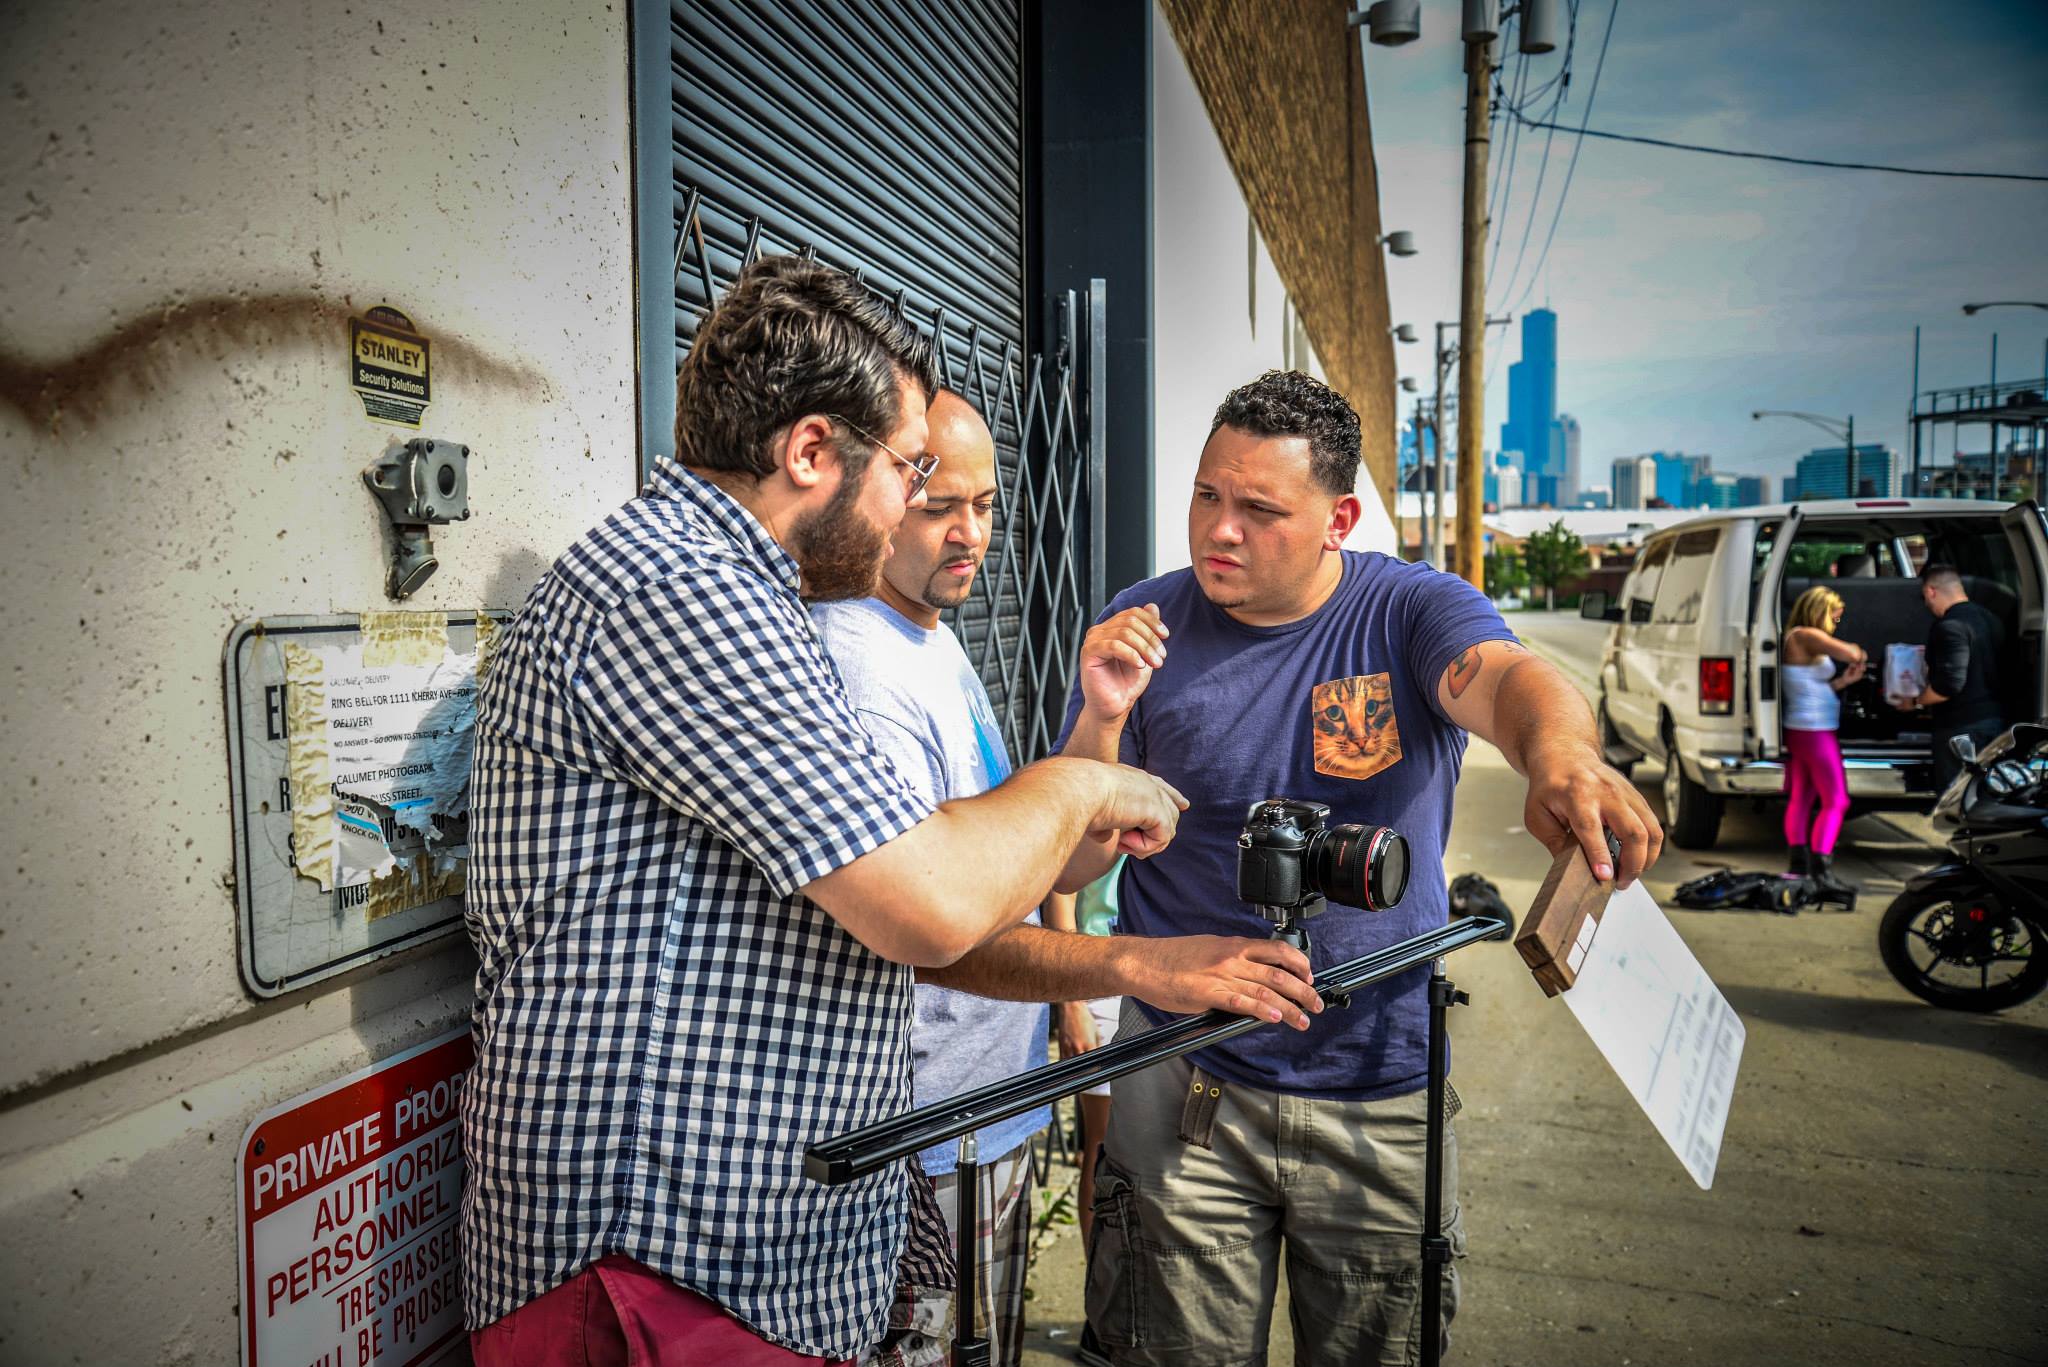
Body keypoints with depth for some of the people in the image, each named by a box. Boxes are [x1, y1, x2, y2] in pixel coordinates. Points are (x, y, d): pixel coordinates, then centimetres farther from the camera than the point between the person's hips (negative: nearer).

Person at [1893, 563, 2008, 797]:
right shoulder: (1991, 620, 12)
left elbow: (1950, 683, -24)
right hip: (1994, 720, 9)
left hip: (1962, 726, -9)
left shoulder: (1950, 626, -17)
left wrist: (1916, 702, -8)